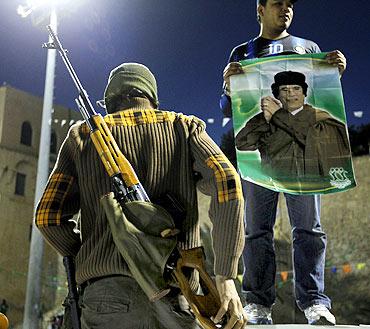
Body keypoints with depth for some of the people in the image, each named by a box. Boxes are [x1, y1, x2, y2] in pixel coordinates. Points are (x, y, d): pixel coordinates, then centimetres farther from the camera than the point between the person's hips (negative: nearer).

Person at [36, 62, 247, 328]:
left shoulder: (83, 135, 16)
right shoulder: (183, 127, 16)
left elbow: (48, 215, 11)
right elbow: (227, 182, -1)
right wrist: (226, 276, -3)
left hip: (107, 294, 0)